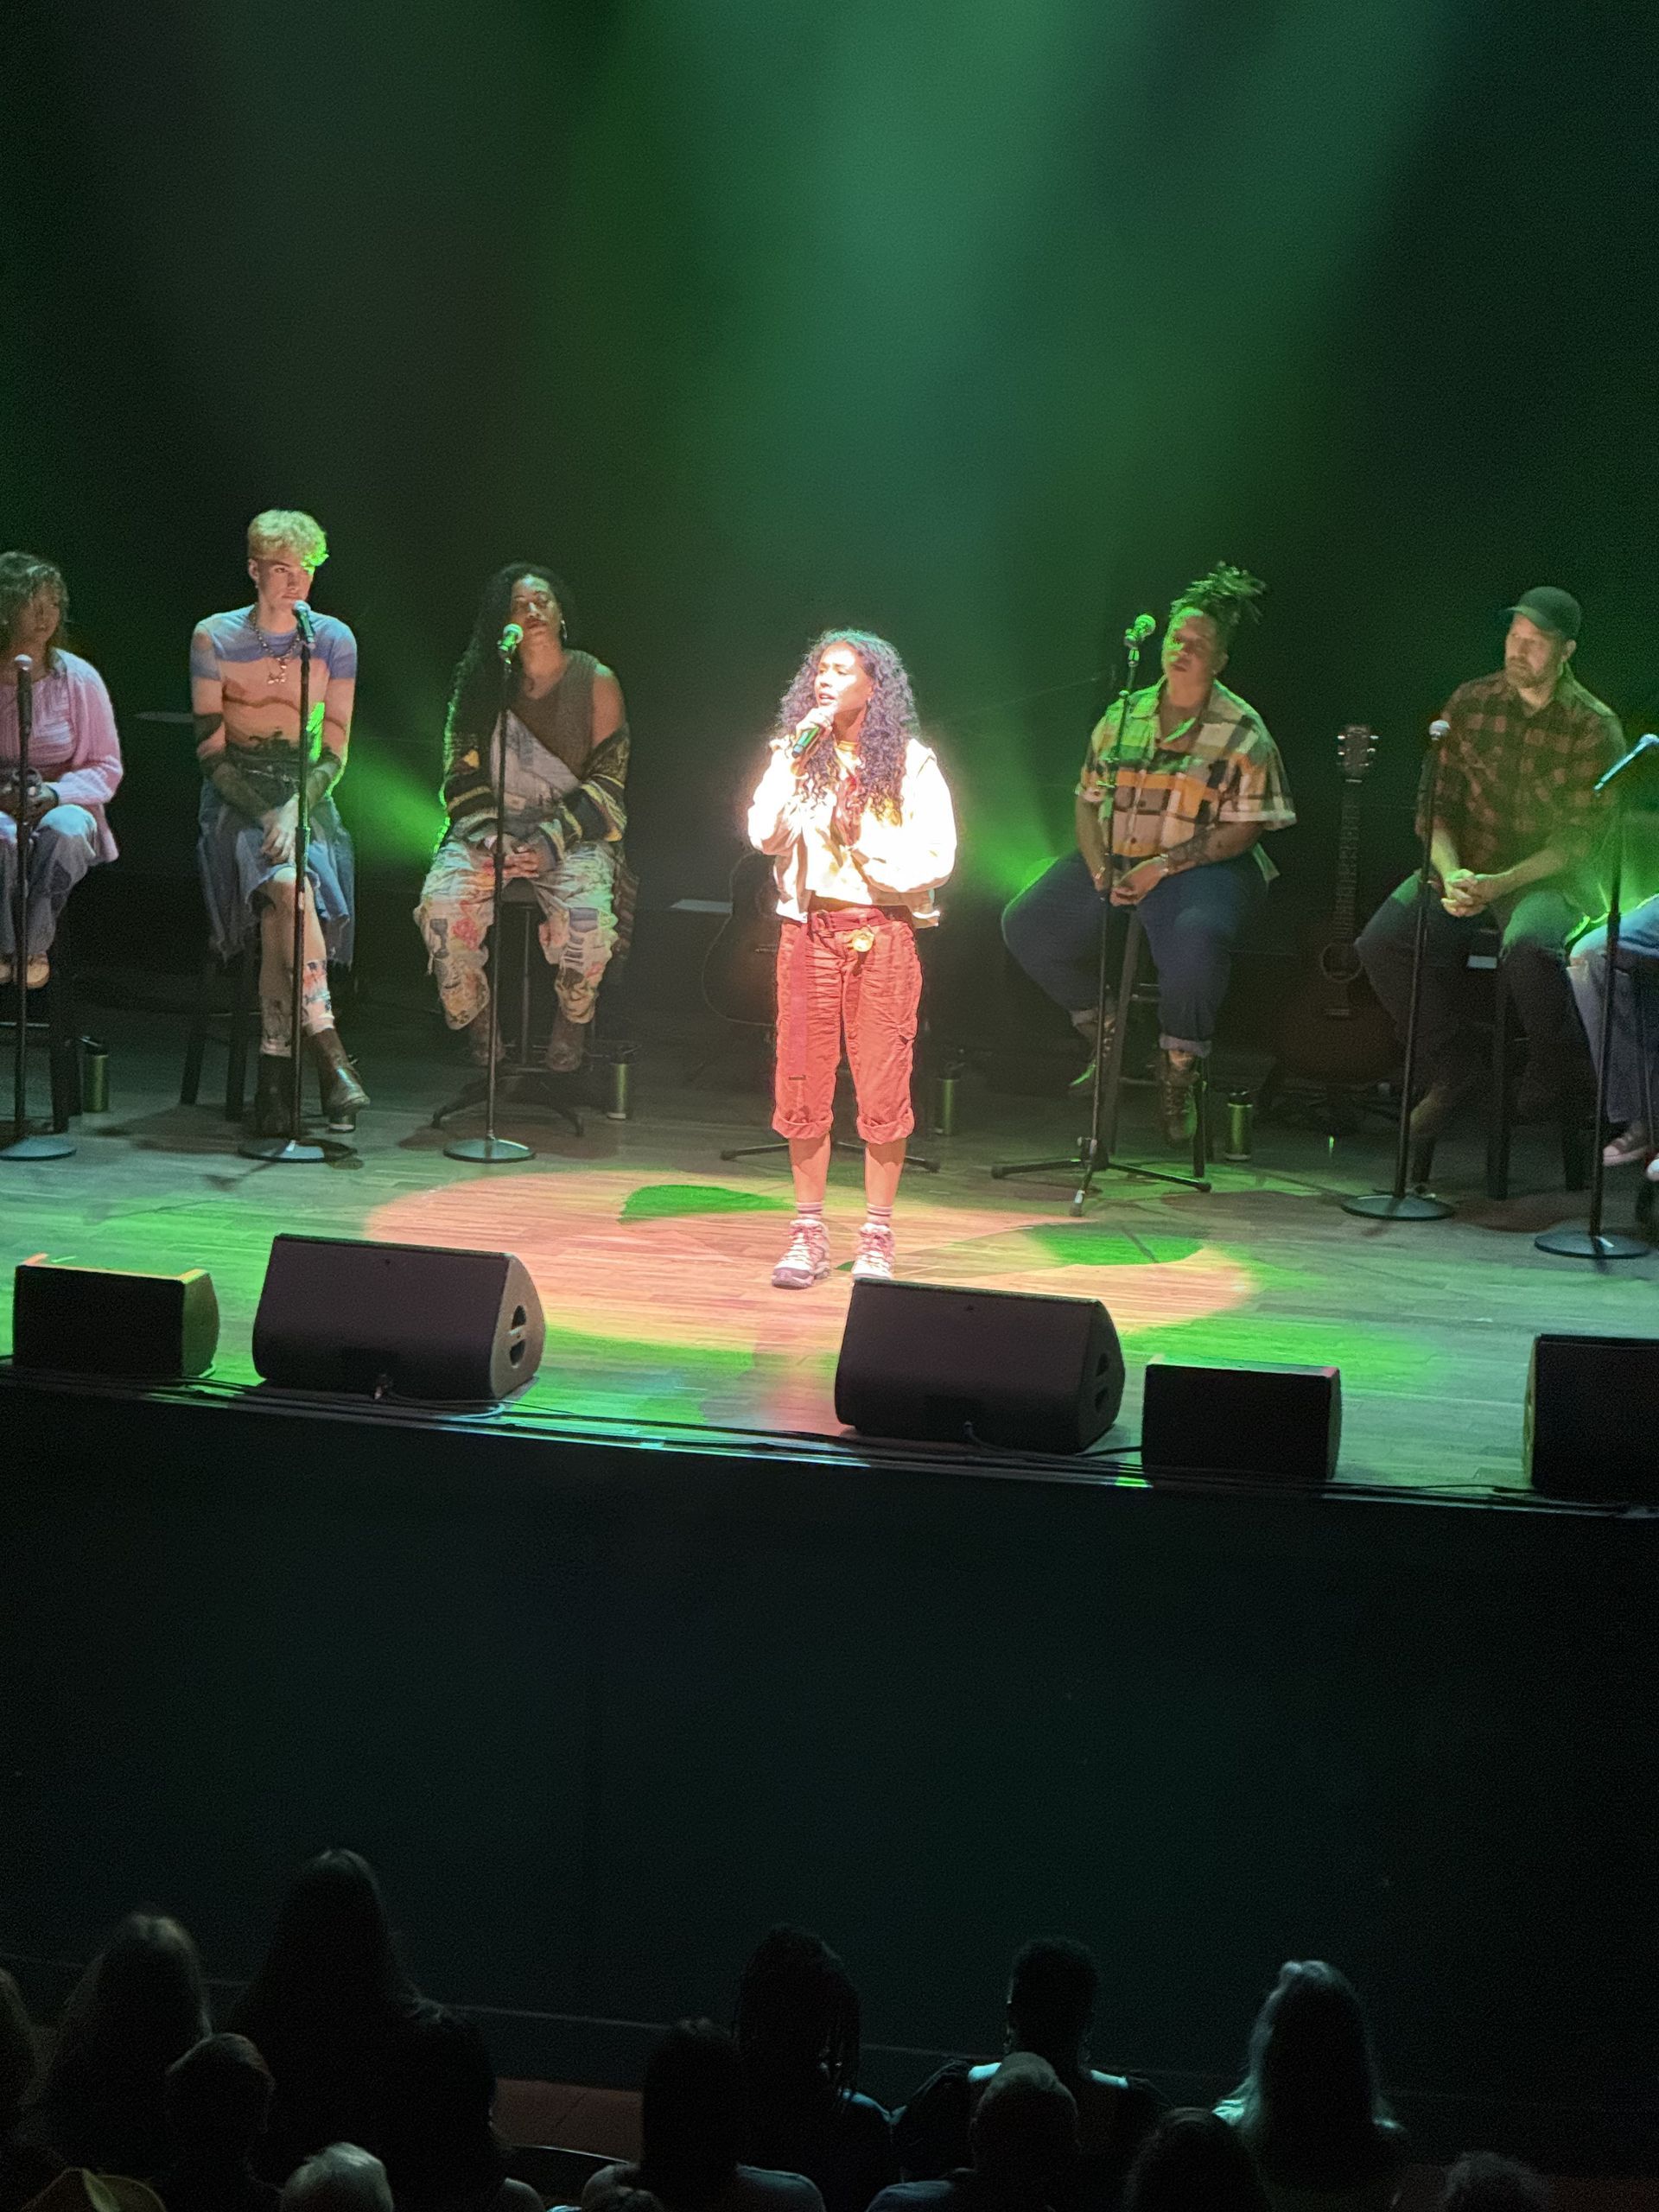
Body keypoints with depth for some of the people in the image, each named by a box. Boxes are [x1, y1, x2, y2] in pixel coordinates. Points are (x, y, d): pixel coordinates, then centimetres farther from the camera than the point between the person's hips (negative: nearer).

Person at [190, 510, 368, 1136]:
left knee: (280, 907, -31)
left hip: (306, 796, 2)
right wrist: (262, 813, -15)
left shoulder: (334, 640, 7)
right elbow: (210, 748, -1)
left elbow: (334, 751, 4)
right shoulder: (214, 637, 2)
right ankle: (329, 1054, -37)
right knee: (287, 883, -34)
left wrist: (295, 809, -15)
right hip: (236, 798, -1)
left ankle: (275, 1074, -31)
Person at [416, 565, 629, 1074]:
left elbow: (607, 783, -2)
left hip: (572, 831, -2)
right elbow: (462, 777, 4)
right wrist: (492, 839, -14)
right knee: (443, 903, -28)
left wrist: (550, 844, -15)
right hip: (490, 828, 2)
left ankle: (573, 1021, -3)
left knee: (587, 916, -32)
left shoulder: (596, 682, 1)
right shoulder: (479, 683, 7)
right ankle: (474, 1020, -6)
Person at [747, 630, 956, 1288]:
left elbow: (936, 857, -5)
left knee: (883, 1085, -1)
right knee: (804, 1083, 4)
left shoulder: (909, 762, 0)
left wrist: (864, 841, -13)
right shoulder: (792, 754, 7)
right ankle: (809, 1234, 13)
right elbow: (764, 837, -6)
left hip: (880, 932, -2)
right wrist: (796, 765, -12)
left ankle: (876, 1239, 9)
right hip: (809, 930, 2)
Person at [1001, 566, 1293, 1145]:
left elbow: (1245, 828, -10)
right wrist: (1100, 871, -7)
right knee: (1027, 926, -9)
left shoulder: (1243, 733, -5)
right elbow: (1088, 800, 12)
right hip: (1116, 861, 6)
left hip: (1202, 867, -6)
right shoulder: (1124, 717, 10)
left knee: (1196, 941, -38)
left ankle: (1176, 1081, -16)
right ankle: (1105, 1039, 13)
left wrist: (1164, 866, -18)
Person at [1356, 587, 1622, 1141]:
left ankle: (1558, 1071, -8)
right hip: (1467, 864, 4)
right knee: (1382, 942, -21)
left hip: (1549, 874, -4)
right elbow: (1435, 805, 5)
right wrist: (1451, 874, -13)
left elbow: (1580, 842, -10)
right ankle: (1451, 1067, -1)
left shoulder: (1594, 728, -8)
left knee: (1527, 949, -37)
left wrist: (1500, 884, -21)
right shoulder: (1470, 704, 4)